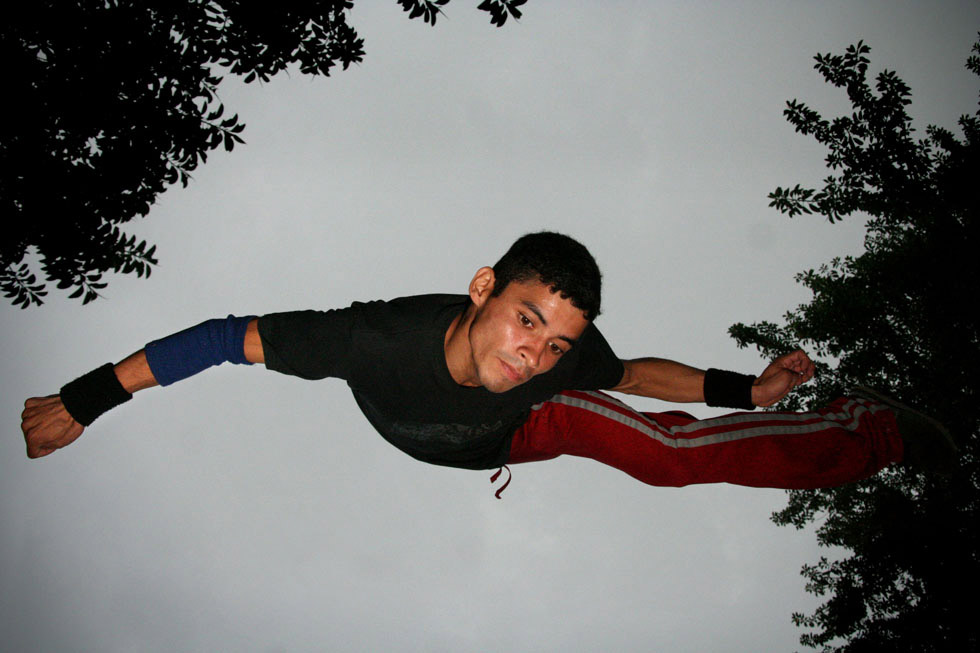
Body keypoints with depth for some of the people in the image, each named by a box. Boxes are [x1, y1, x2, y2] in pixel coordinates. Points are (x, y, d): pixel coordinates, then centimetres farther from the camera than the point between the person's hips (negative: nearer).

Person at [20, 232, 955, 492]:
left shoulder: (563, 361, -36)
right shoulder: (382, 339, -45)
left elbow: (626, 375, -12)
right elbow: (231, 337, -36)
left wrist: (746, 389, -20)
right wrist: (81, 402, -31)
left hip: (527, 429, -1)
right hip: (433, 458, 2)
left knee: (675, 452, -12)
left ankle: (873, 430, 5)